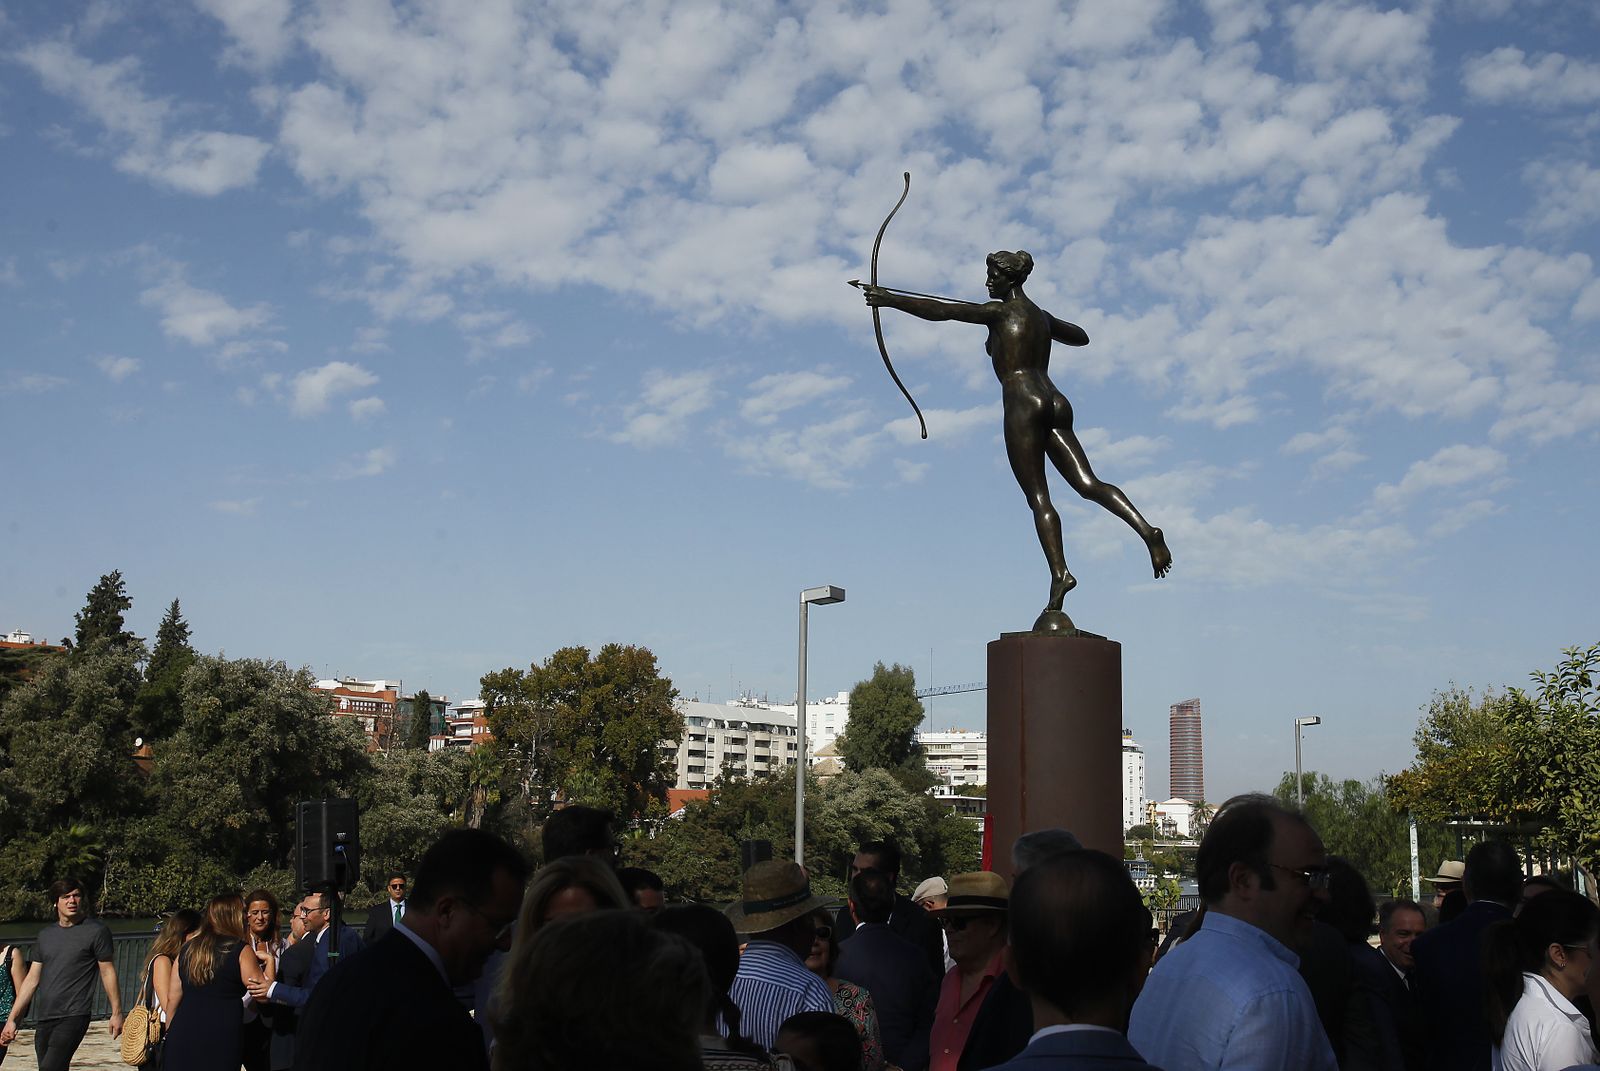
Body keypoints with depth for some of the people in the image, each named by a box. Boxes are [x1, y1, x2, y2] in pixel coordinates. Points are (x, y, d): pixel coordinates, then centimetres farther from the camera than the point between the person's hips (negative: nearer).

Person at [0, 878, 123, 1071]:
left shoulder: (96, 931, 0)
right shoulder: (45, 936, 16)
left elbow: (107, 972, 0)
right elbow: (32, 979, 17)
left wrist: (116, 1012, -2)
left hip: (73, 1017, -6)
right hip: (43, 1019, 6)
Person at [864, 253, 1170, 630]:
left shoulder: (1000, 311, 2)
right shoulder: (1042, 316, 24)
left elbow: (941, 310, -6)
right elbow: (1081, 337, 44)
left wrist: (891, 299, -3)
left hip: (1023, 403, -7)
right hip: (1054, 402, 7)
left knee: (1038, 496, -10)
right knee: (1088, 483, -4)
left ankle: (1059, 572, -22)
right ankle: (1146, 528, -25)